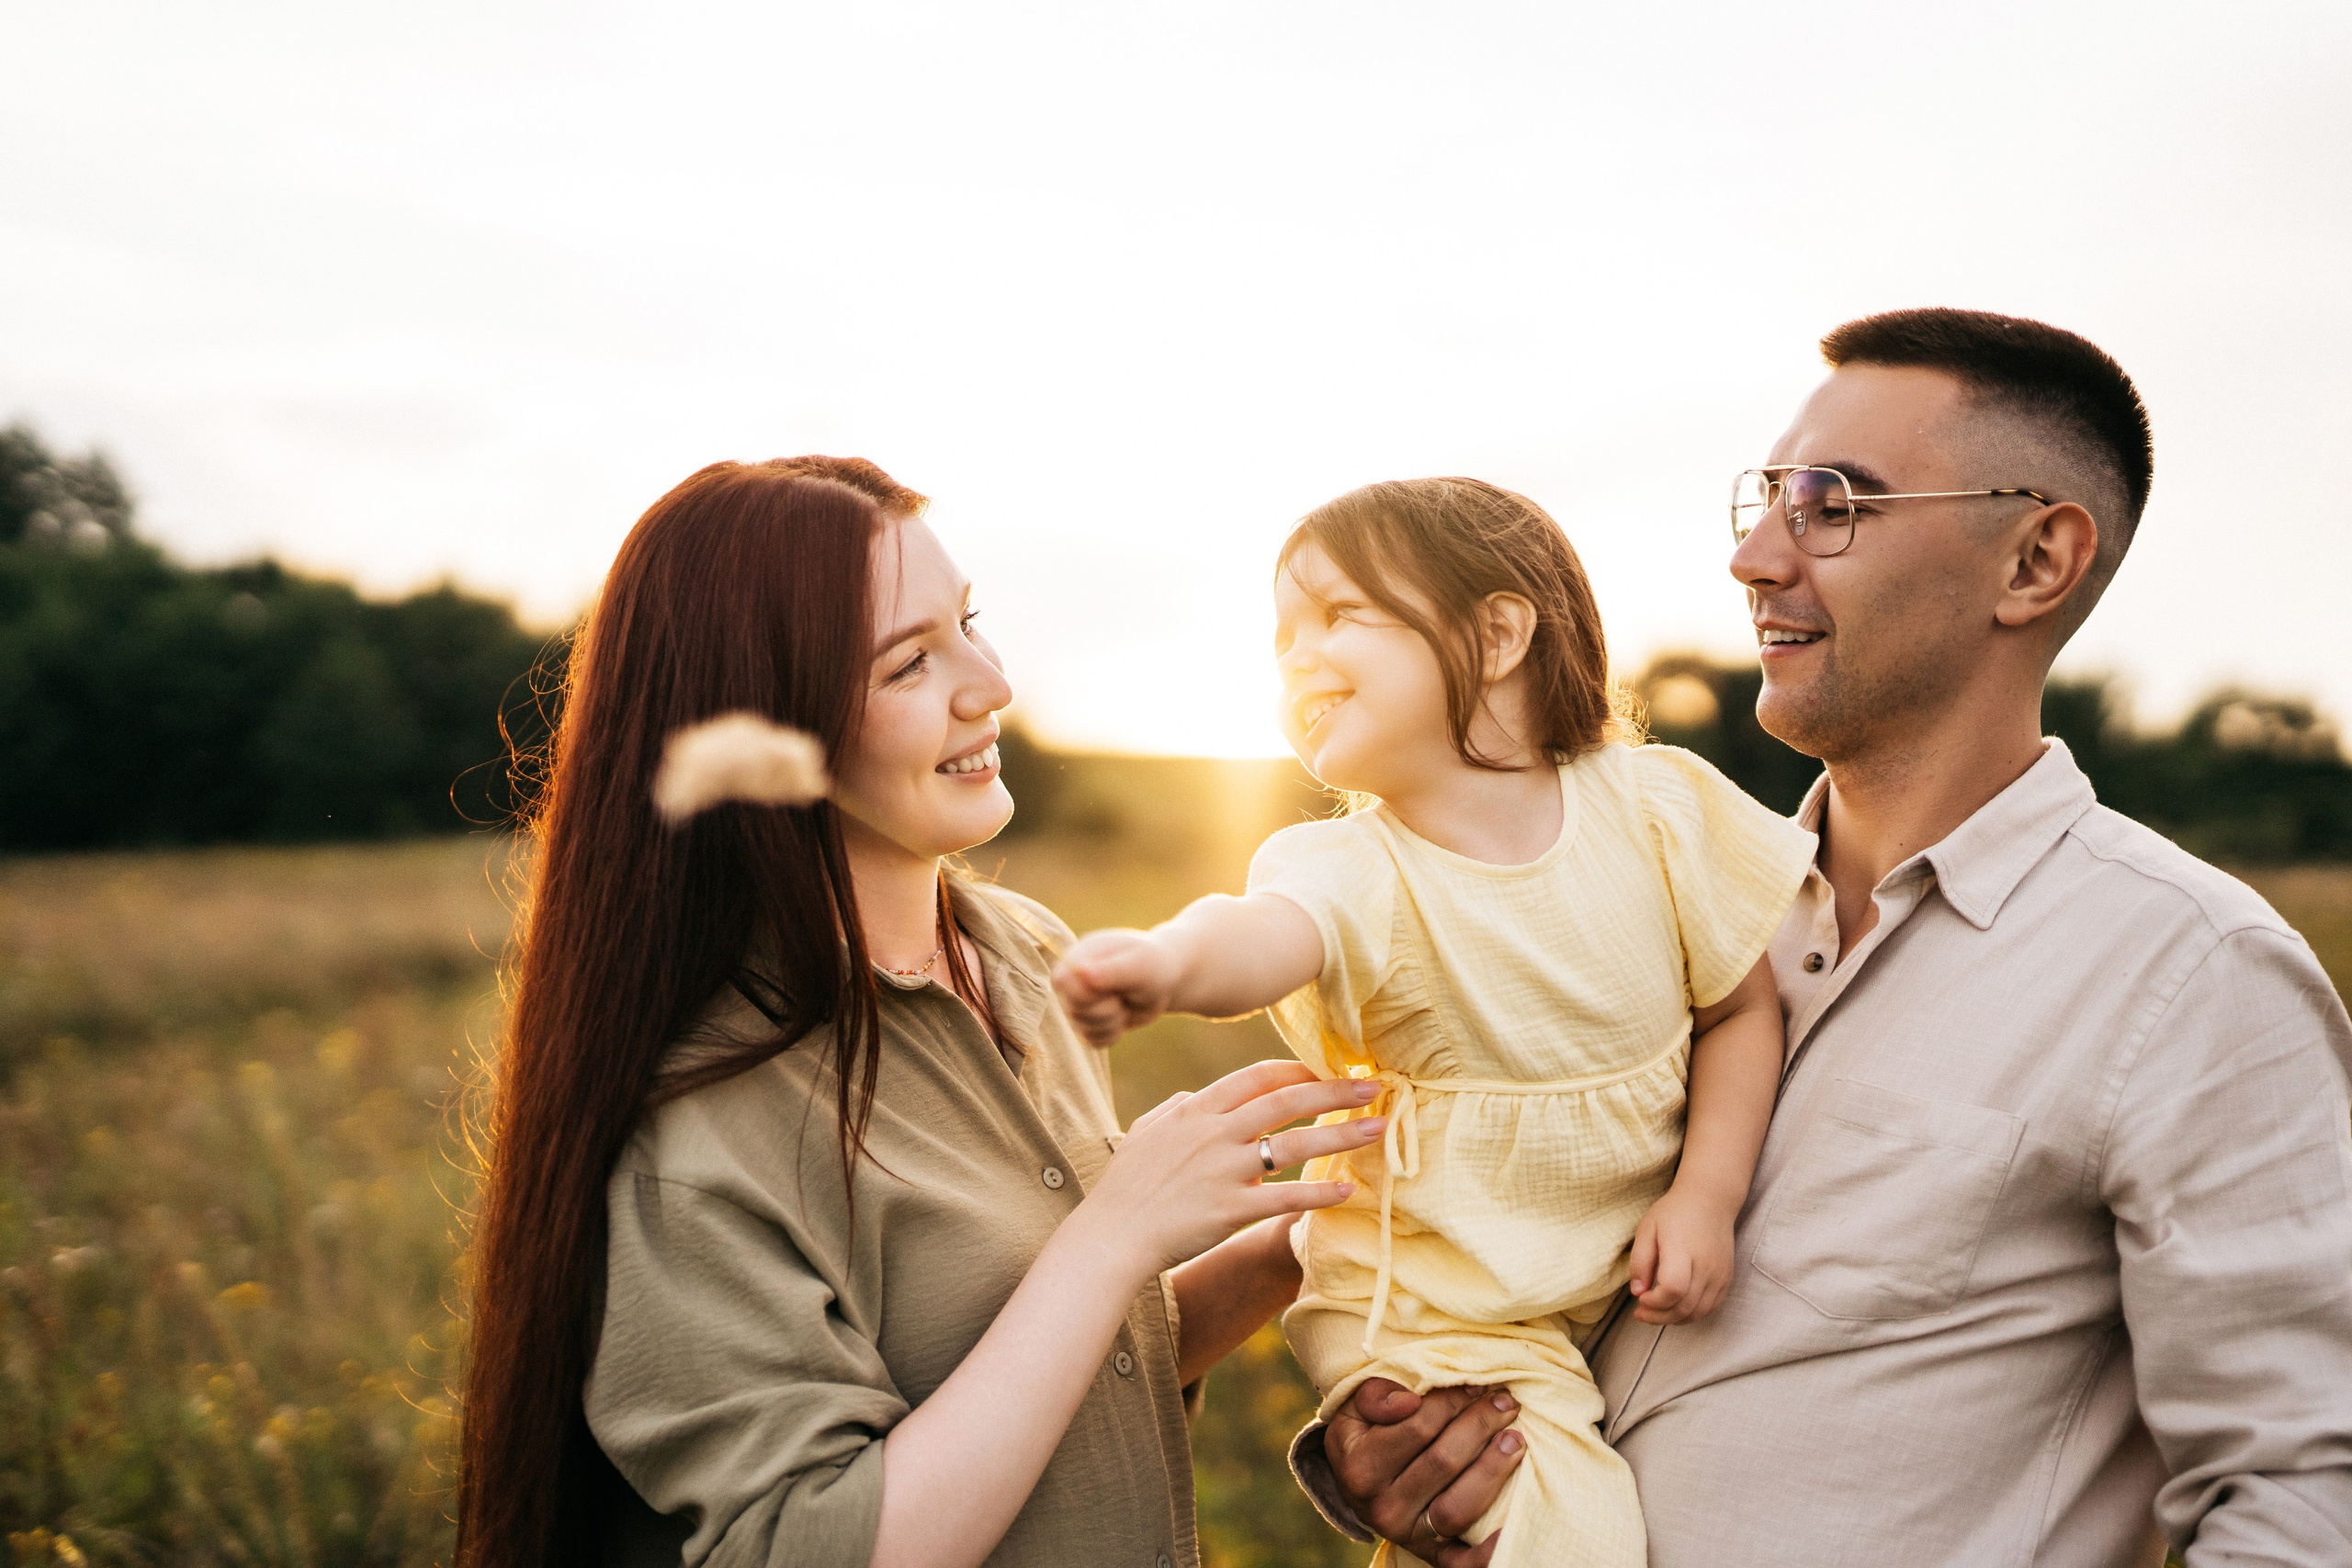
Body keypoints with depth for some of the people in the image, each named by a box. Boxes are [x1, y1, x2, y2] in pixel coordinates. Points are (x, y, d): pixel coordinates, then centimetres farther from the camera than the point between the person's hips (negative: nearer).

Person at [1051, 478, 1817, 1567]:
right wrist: (1172, 958, -63)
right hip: (1438, 1308, -4)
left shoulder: (1657, 805, -7)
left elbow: (1743, 1007, 2)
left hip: (1640, 1286, 4)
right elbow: (1266, 932, -40)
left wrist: (1707, 1199, -10)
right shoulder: (1353, 871, -16)